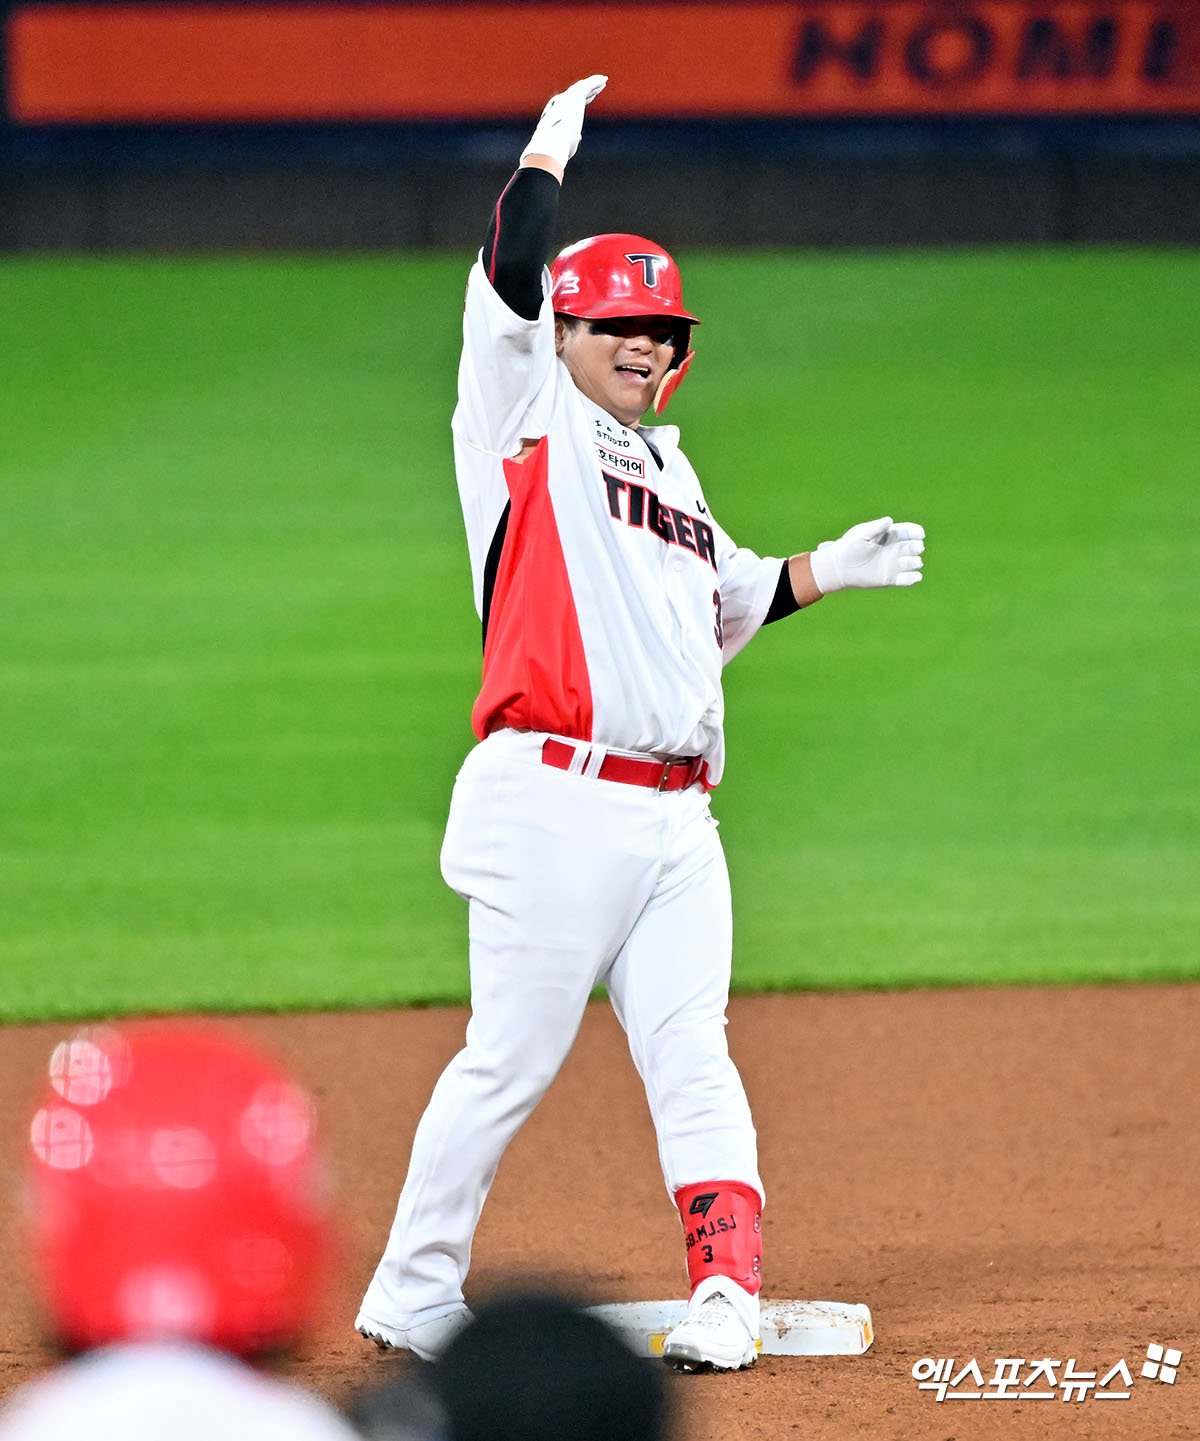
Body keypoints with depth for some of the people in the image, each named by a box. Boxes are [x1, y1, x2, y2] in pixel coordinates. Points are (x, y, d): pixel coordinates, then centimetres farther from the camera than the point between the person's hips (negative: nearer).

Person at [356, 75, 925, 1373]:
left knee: (691, 1058, -2)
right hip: (554, 809, -6)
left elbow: (719, 611, 36)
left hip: (675, 820, 6)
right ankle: (412, 1300, 8)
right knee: (510, 1062, -4)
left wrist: (828, 569, 25)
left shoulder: (671, 470, 24)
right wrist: (554, 139, 0)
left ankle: (726, 1298, -6)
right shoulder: (527, 416, 4)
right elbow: (510, 276, -10)